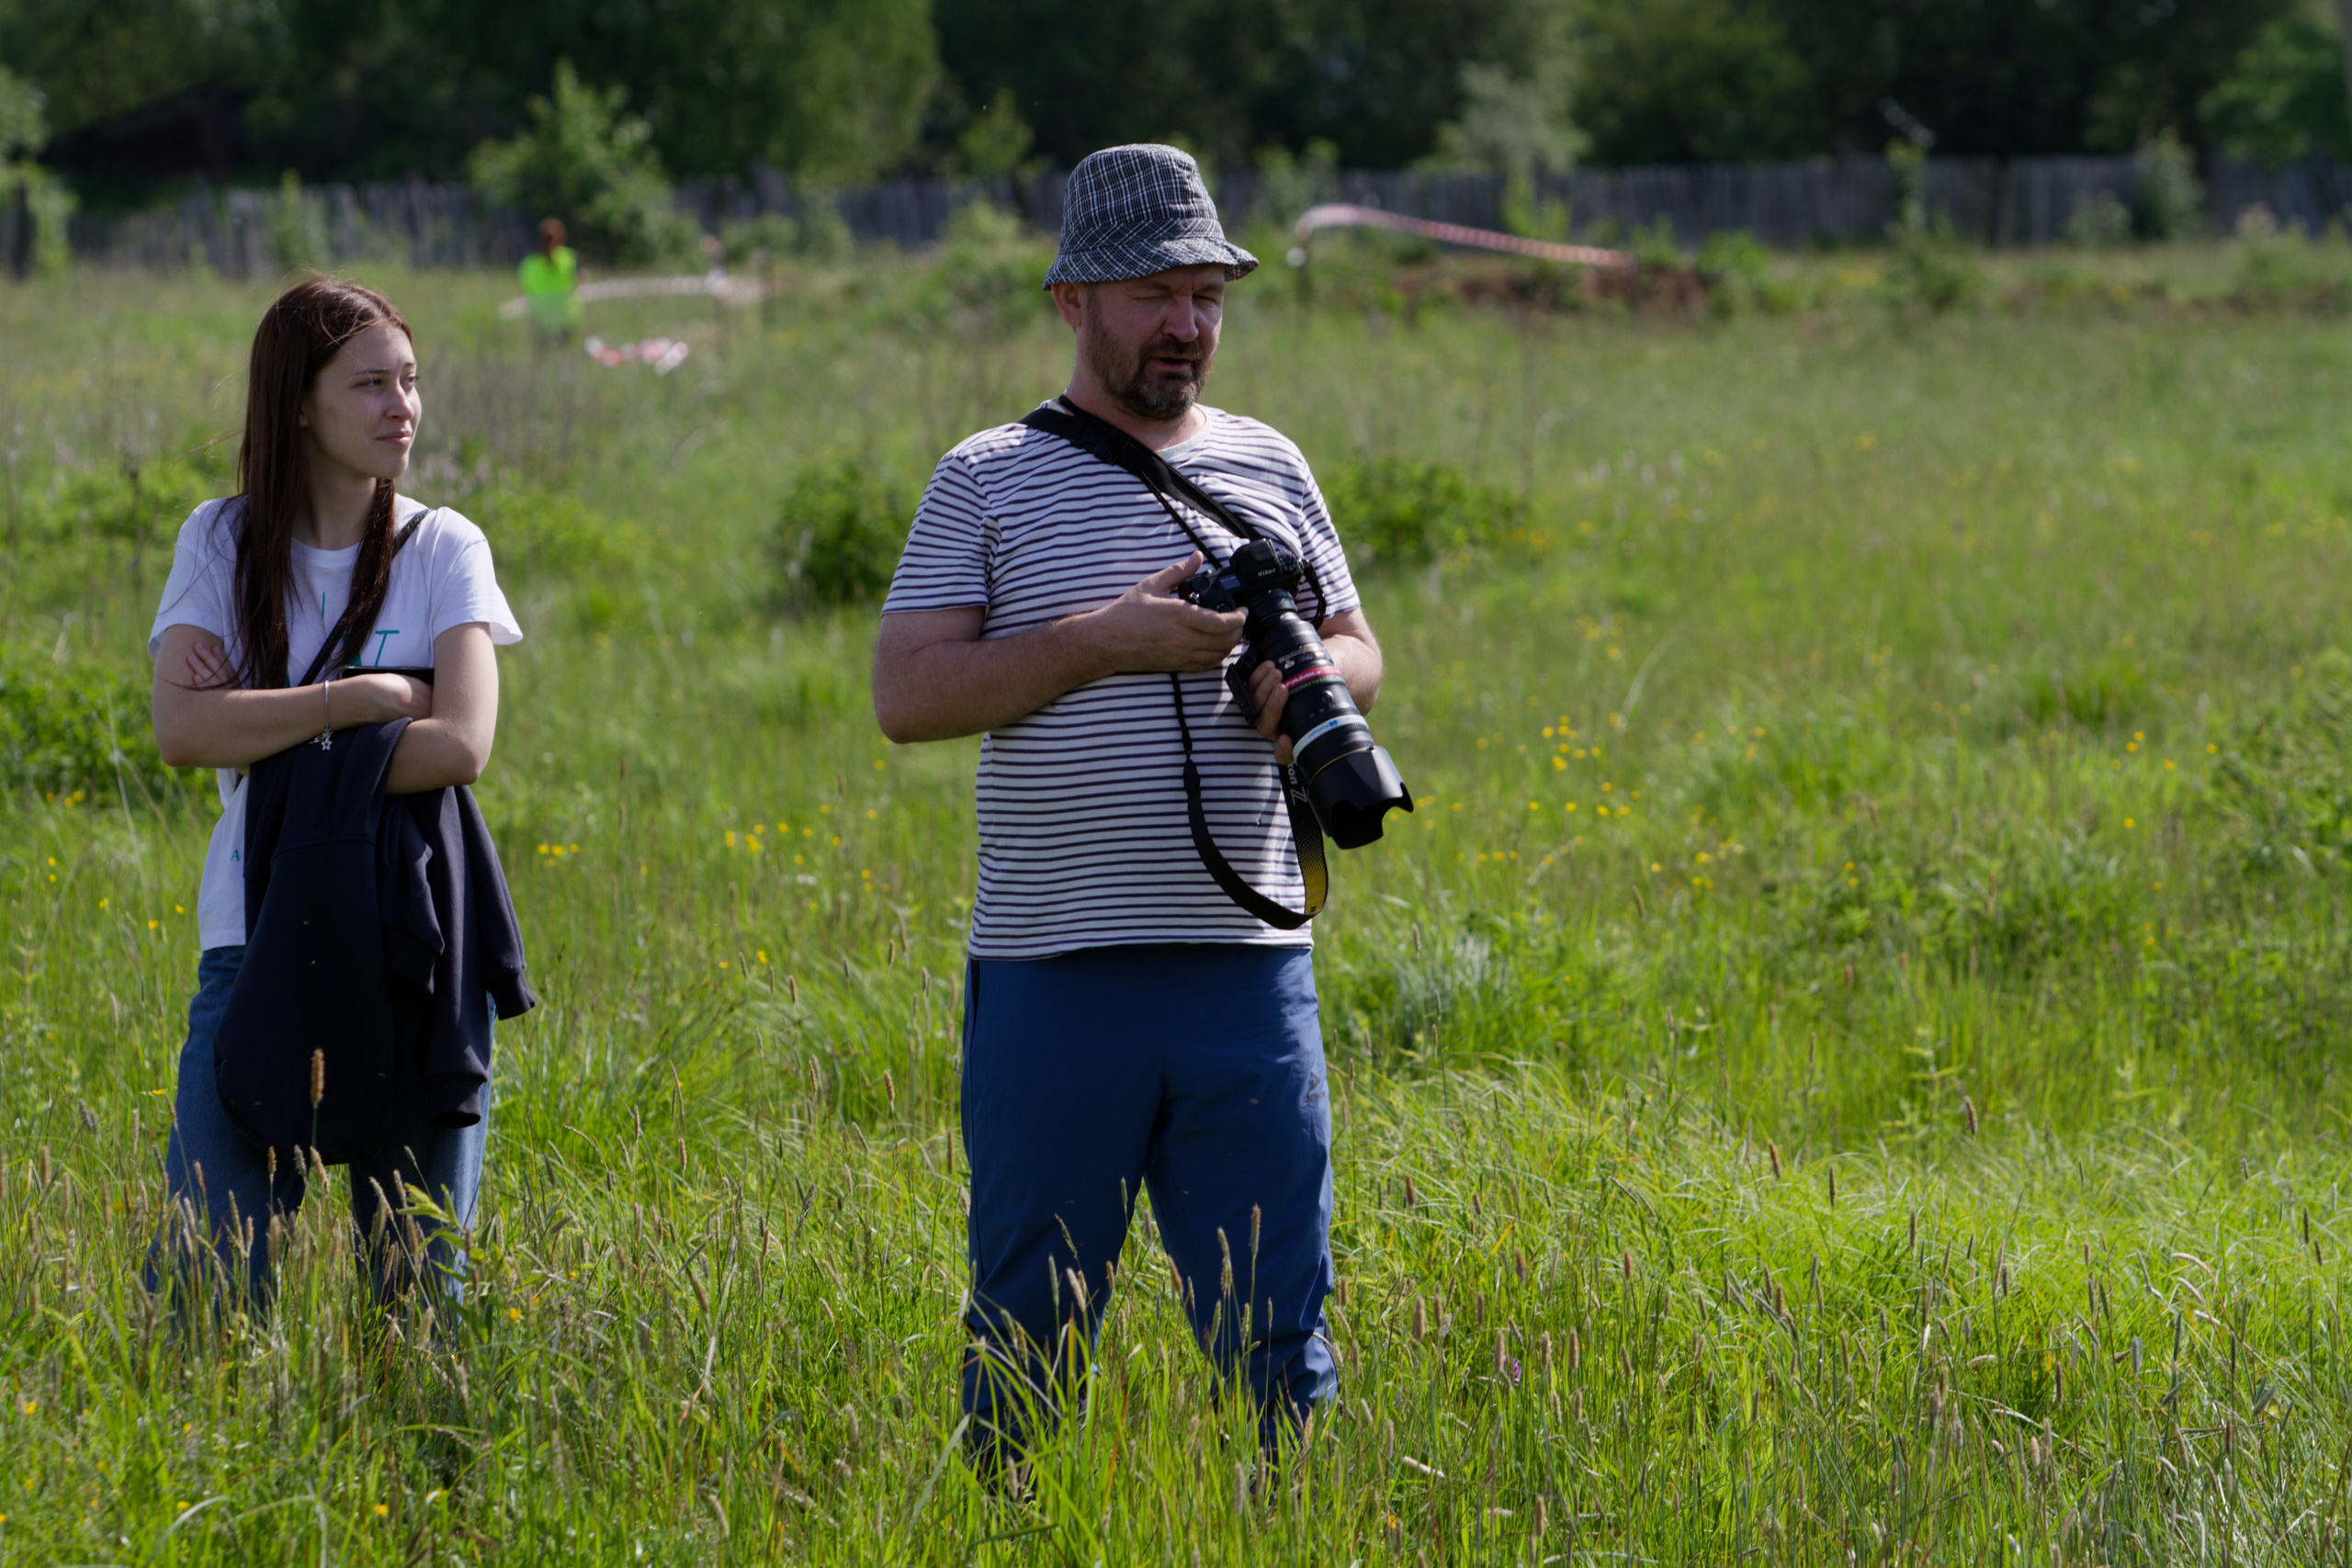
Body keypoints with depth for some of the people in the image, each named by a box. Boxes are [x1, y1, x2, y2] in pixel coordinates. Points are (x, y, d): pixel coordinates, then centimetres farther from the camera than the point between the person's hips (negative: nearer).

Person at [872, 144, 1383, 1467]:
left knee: (1277, 1328, 1)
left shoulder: (1268, 467, 13)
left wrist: (1311, 685, -4)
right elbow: (906, 694, -5)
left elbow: (1357, 651, 20)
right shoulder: (988, 483, 3)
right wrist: (1107, 640, -14)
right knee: (1030, 1327, 4)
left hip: (1246, 964, 2)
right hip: (1051, 966, -2)